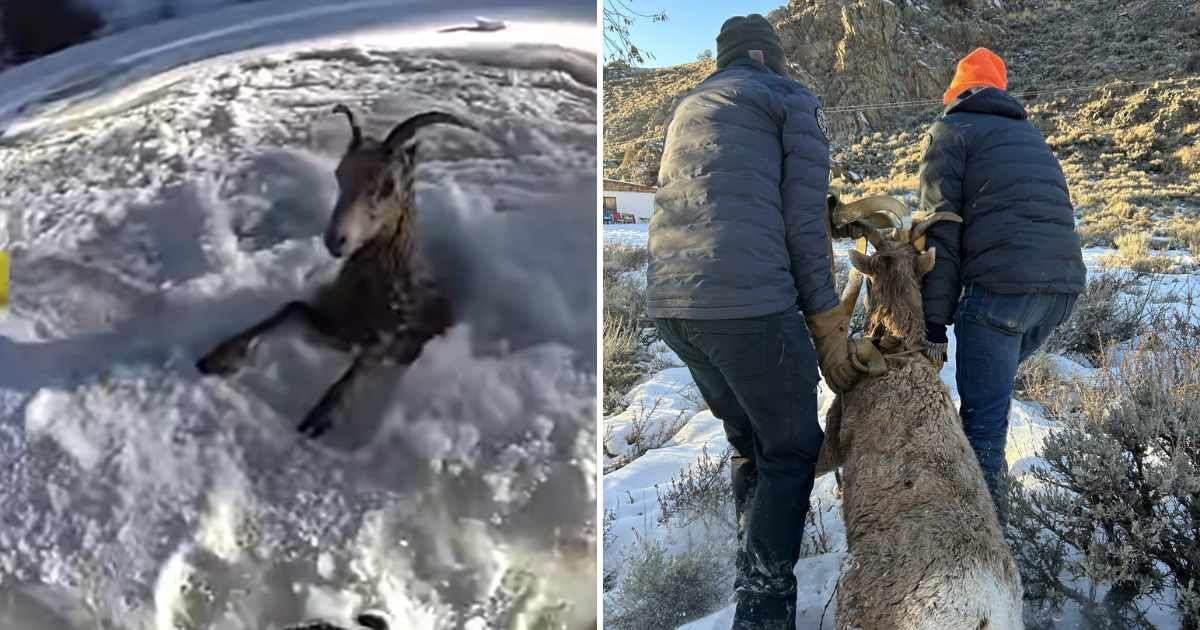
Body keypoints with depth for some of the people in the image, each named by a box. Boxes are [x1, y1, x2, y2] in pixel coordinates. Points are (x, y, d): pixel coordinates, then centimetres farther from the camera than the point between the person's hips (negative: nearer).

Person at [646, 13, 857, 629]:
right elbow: (805, 219, -1)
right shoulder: (790, 100, 7)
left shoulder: (687, 107, 28)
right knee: (791, 451, 5)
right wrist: (827, 324, 1)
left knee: (750, 445, 20)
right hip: (749, 301, -7)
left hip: (669, 302, 7)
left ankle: (757, 579, 25)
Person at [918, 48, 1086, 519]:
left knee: (983, 413, -2)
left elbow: (940, 231, -2)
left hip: (1001, 287, -7)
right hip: (1065, 285, 7)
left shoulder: (952, 131, 8)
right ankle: (987, 476, 29)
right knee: (992, 383, 25)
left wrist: (934, 321, -3)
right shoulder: (1028, 132, 28)